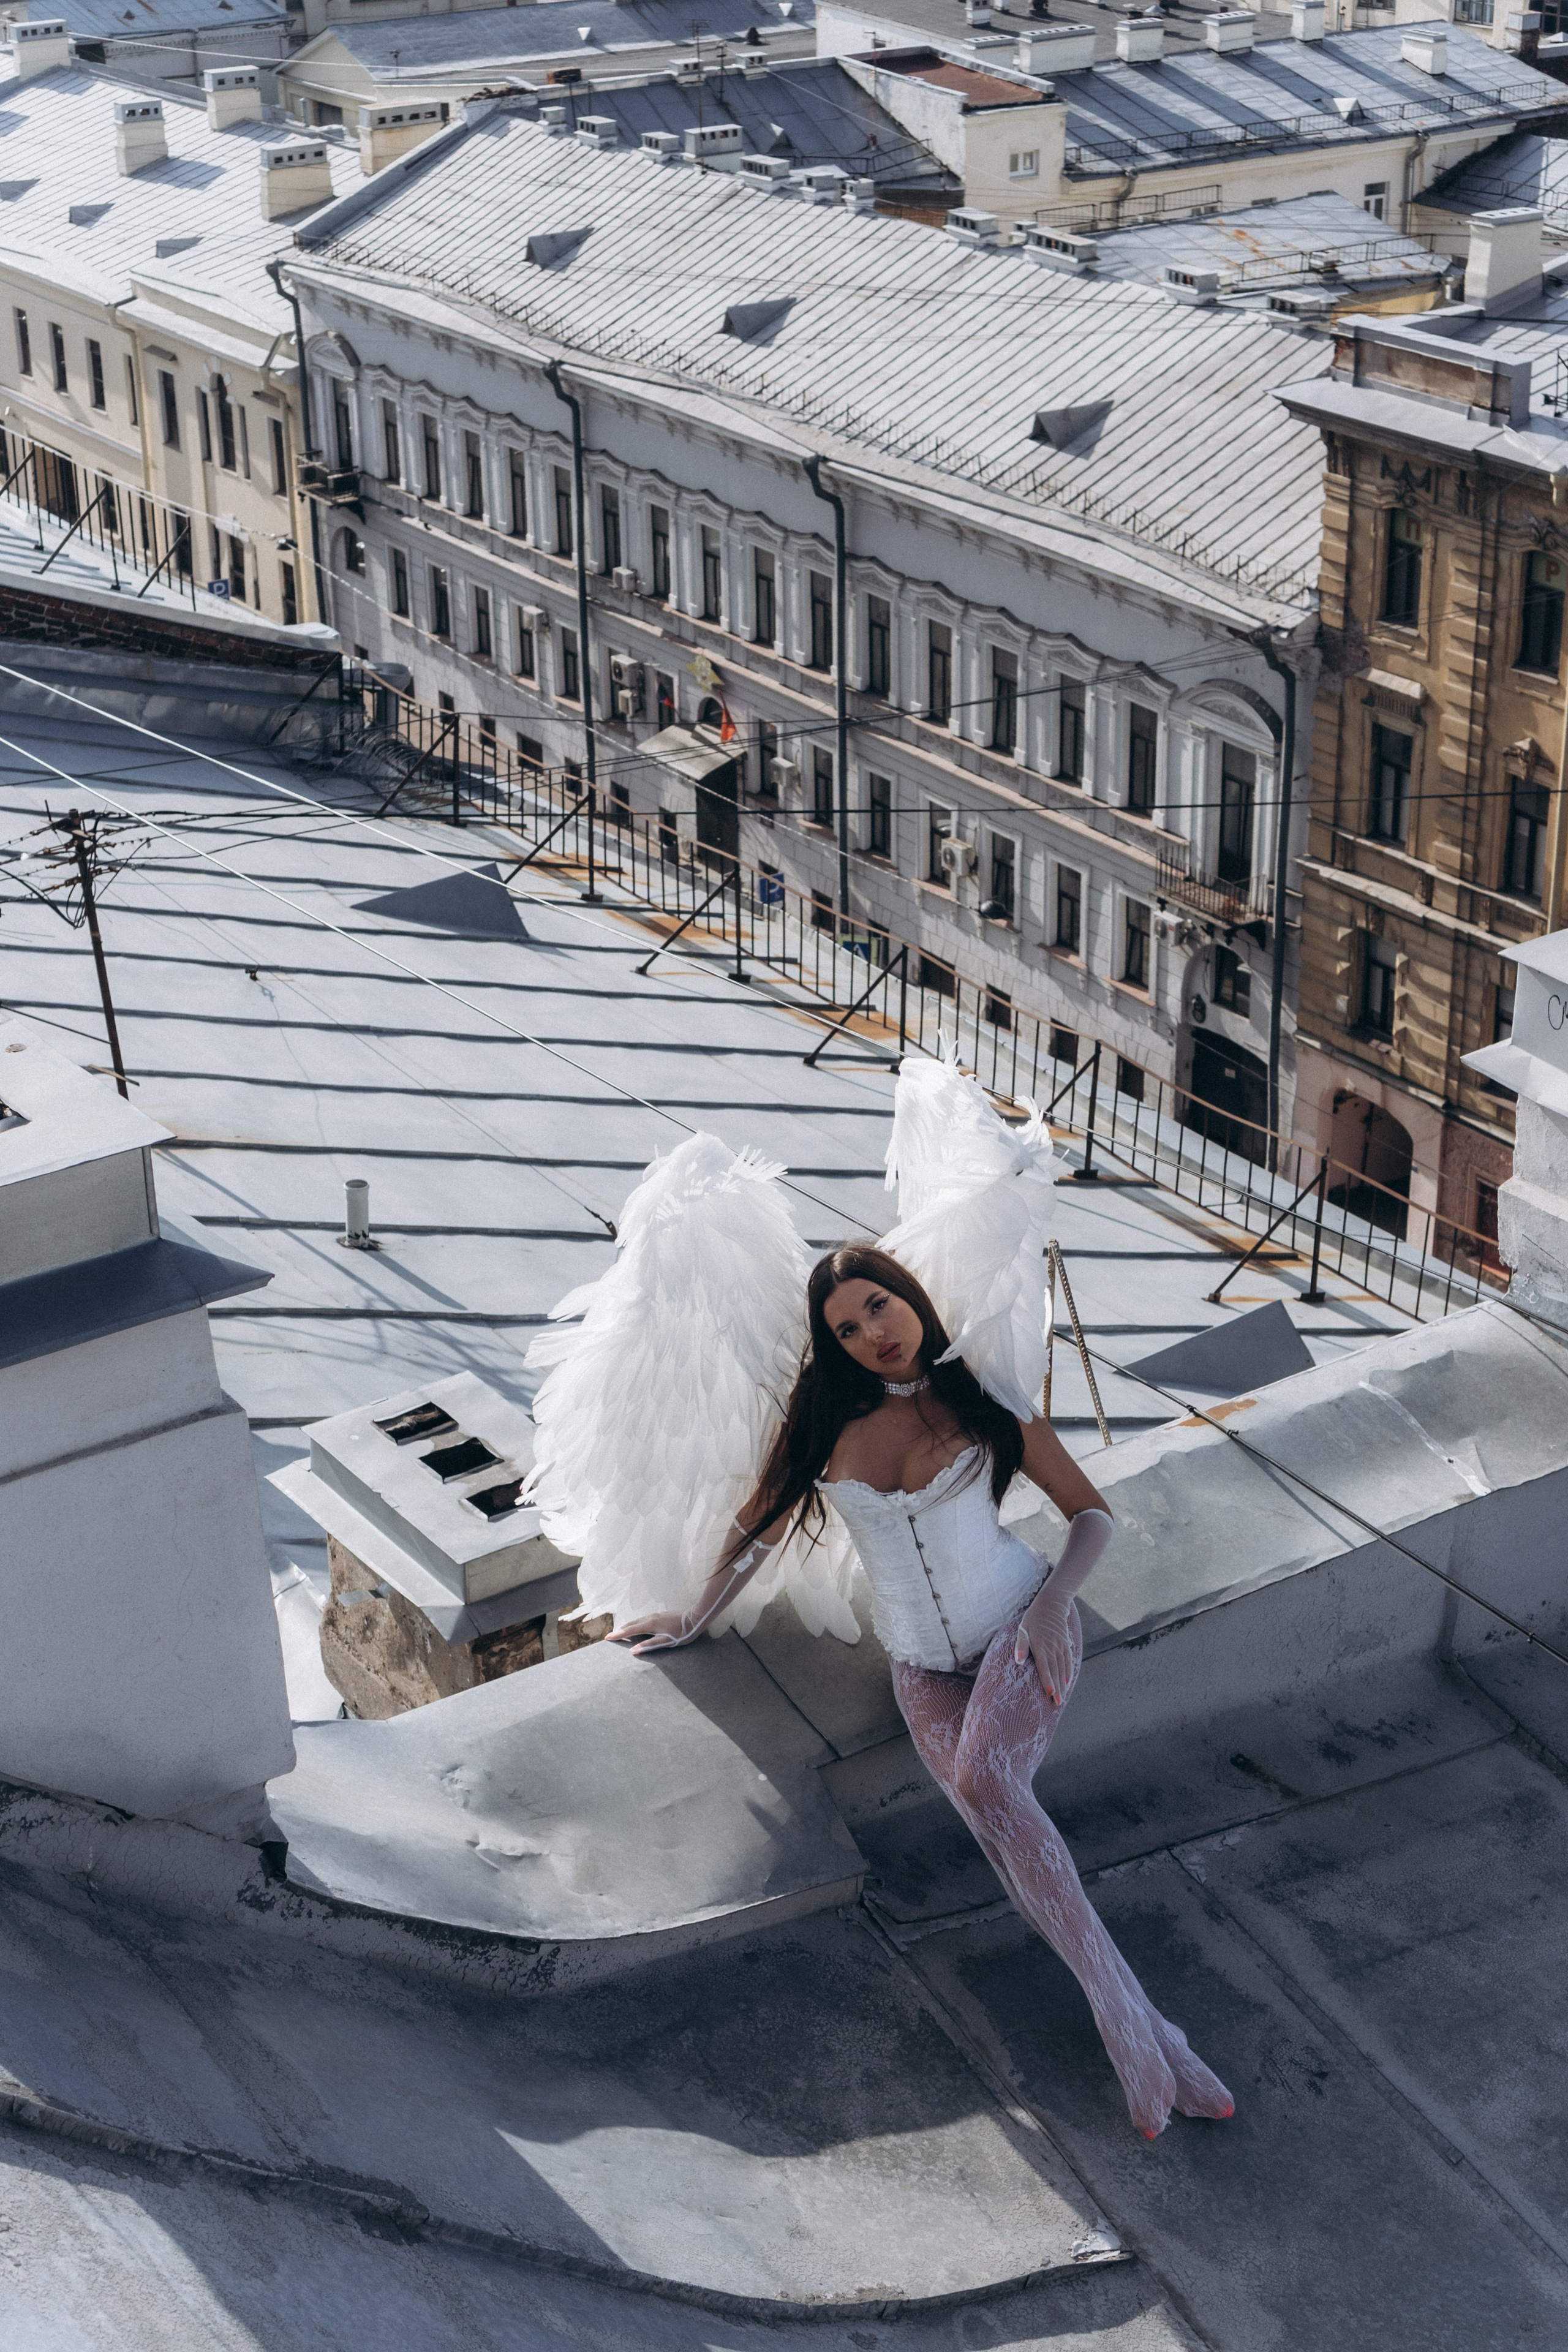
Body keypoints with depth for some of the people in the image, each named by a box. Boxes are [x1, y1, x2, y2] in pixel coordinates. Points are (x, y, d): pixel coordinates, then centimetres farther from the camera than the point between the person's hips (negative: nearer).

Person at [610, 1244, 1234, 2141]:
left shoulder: (988, 1401, 0)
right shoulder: (826, 1418, 4)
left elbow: (1092, 1512, 6)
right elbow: (763, 1525, 18)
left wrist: (1054, 1598, -11)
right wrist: (696, 1620, 24)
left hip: (1021, 1629, -2)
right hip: (924, 1668, 2)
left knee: (985, 1781, -33)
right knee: (1007, 1831, -25)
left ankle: (1129, 2025, -34)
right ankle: (1139, 2030, -28)